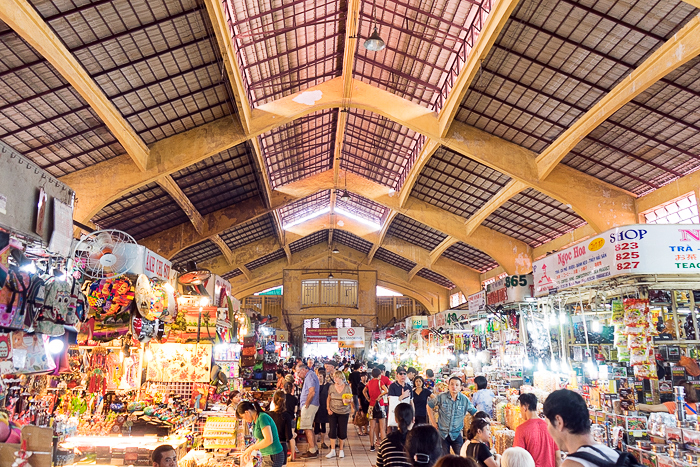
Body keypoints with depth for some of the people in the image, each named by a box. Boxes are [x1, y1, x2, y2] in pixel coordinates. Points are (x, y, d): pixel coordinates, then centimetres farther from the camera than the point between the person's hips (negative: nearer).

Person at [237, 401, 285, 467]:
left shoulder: (262, 418, -18)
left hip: (273, 457, -9)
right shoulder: (256, 420, 9)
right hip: (267, 456, 9)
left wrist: (251, 448, -14)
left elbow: (269, 440, -25)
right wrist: (249, 452, 10)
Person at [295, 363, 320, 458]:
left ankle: (312, 451, -2)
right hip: (310, 405, 11)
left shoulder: (310, 376, -14)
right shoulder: (310, 375, 17)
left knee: (307, 428, -6)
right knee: (309, 428, 16)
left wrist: (306, 404, -17)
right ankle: (314, 449, 22)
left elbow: (312, 392, -24)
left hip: (309, 405, -11)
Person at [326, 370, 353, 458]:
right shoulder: (331, 387, 0)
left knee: (342, 431, 3)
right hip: (333, 412, 1)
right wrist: (328, 409, -1)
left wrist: (348, 400, -20)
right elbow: (328, 399, 10)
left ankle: (341, 450, 21)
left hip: (344, 412, -1)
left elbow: (351, 400, 2)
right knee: (332, 430, -1)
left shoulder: (347, 387, -5)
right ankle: (332, 451, 9)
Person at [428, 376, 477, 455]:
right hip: (442, 433, -1)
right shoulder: (441, 397, -9)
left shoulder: (465, 399, -5)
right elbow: (429, 406, 3)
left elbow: (474, 412, 8)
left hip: (456, 434, 1)